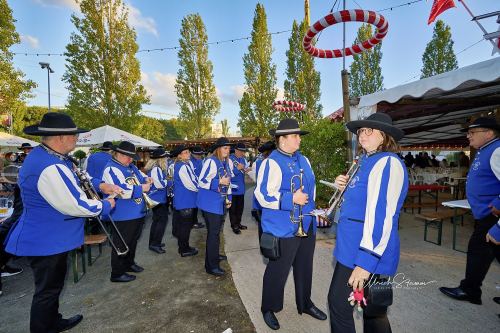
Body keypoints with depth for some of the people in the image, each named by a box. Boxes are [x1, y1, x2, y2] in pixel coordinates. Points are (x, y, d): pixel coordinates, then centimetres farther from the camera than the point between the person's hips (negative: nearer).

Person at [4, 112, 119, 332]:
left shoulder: (47, 156, 2)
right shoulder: (50, 168, -32)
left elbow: (75, 179, 16)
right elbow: (77, 206, -28)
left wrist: (100, 185, 2)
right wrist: (106, 205, -11)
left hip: (49, 238, 11)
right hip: (46, 241, -11)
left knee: (53, 285, 27)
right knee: (48, 290, 10)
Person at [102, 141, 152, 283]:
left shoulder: (131, 167, 11)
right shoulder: (111, 169, -17)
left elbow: (140, 178, 21)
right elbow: (121, 190, -27)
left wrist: (145, 180, -3)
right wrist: (142, 189, -22)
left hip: (137, 212, 9)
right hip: (123, 216, -9)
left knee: (133, 240, 23)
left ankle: (129, 263, 42)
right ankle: (117, 273, 21)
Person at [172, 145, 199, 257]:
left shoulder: (184, 165, 10)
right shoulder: (182, 167, -20)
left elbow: (192, 179, 17)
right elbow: (190, 185, -21)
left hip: (183, 200, 10)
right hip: (185, 201, -10)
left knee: (182, 225, 18)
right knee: (185, 225, 2)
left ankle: (183, 247, 32)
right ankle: (184, 250, 16)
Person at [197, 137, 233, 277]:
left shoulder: (226, 163, 8)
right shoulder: (211, 161, -17)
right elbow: (201, 181, -20)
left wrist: (229, 197, 11)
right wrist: (219, 182, -27)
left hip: (220, 203, 8)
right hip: (210, 203, -8)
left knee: (216, 231, 21)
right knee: (213, 233, -3)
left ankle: (214, 255, 41)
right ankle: (211, 265, 9)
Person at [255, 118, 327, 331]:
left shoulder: (303, 160, 9)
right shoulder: (272, 162, -15)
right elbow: (263, 195, -21)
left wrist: (311, 208, 19)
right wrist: (291, 199, -24)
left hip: (307, 225, 7)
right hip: (283, 228, -7)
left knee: (304, 268, 23)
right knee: (277, 271, 9)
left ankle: (305, 303, 47)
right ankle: (268, 309, 35)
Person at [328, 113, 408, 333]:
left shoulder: (387, 163, -16)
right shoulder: (367, 161, 13)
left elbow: (382, 214, -23)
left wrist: (366, 261, -25)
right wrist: (345, 186, 4)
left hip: (365, 251, -9)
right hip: (353, 246, 9)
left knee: (339, 303, 2)